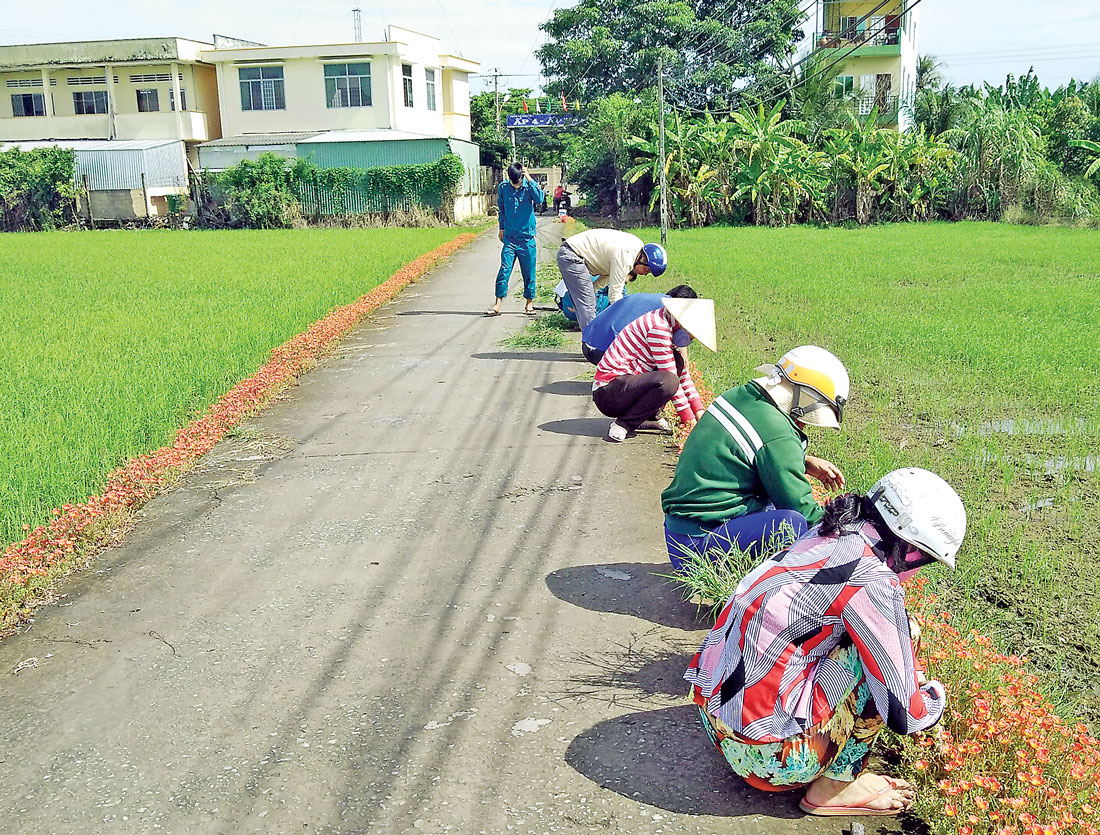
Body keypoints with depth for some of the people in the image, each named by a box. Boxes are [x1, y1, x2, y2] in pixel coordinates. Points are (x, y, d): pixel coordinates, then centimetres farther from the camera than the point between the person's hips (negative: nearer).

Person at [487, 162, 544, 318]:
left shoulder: (529, 186, -3)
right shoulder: (503, 188, 2)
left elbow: (540, 199, -23)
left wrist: (530, 179, -22)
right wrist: (501, 228, 19)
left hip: (527, 238, -1)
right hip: (509, 237, 1)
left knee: (529, 272, 5)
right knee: (504, 270, -7)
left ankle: (529, 303, 18)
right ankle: (498, 304, -6)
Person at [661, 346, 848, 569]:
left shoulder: (739, 395, 8)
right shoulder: (777, 437, -19)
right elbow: (802, 509, -12)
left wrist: (806, 463, 18)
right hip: (700, 544, -10)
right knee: (795, 522, -27)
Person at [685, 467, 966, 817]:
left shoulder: (829, 538, 5)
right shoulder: (872, 581, -19)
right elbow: (902, 715, -13)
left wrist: (914, 673, 28)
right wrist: (936, 695, 9)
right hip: (768, 756, -8)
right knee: (900, 630, -6)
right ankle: (835, 785, 3)